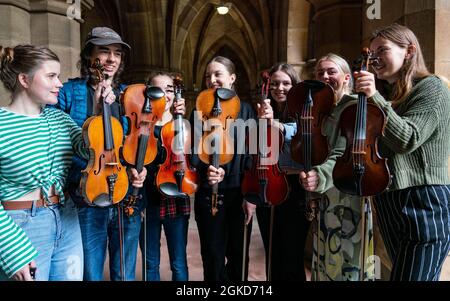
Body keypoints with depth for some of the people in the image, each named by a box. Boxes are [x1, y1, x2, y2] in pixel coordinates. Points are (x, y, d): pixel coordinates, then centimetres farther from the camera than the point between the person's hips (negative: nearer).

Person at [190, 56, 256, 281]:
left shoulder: (245, 110, 6)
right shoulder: (200, 112, 5)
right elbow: (193, 152, -2)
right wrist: (206, 169, -23)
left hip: (240, 193, 1)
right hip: (209, 193, 0)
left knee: (239, 255, 13)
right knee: (213, 258, 8)